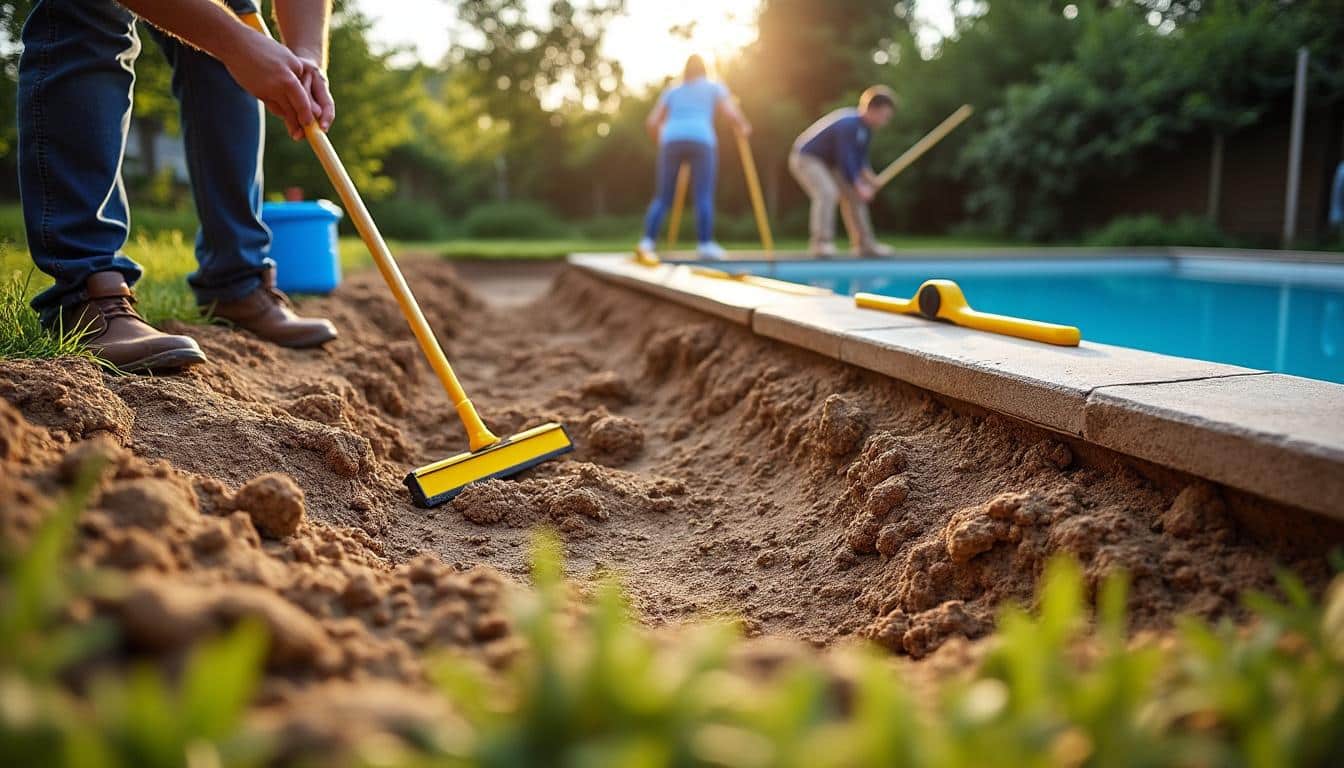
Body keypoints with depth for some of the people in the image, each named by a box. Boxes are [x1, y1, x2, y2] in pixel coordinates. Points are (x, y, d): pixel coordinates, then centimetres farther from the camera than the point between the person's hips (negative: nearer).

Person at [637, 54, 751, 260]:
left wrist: (661, 141, 34)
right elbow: (732, 113, 6)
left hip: (671, 141, 3)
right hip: (701, 141, -2)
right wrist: (744, 127, 25)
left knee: (663, 196, 6)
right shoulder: (714, 87, 21)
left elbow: (652, 123, 18)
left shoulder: (672, 91, 27)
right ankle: (706, 244, -13)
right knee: (704, 194, -4)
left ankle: (647, 241, -4)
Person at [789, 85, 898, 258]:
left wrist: (869, 176, -12)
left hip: (827, 161, 10)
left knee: (853, 195, 6)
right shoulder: (847, 124, -29)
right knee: (827, 192, -29)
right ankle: (820, 243, -28)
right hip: (805, 158, -10)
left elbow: (859, 157, 6)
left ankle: (865, 243, 10)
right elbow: (845, 158, -30)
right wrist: (858, 185, -26)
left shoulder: (866, 128, 0)